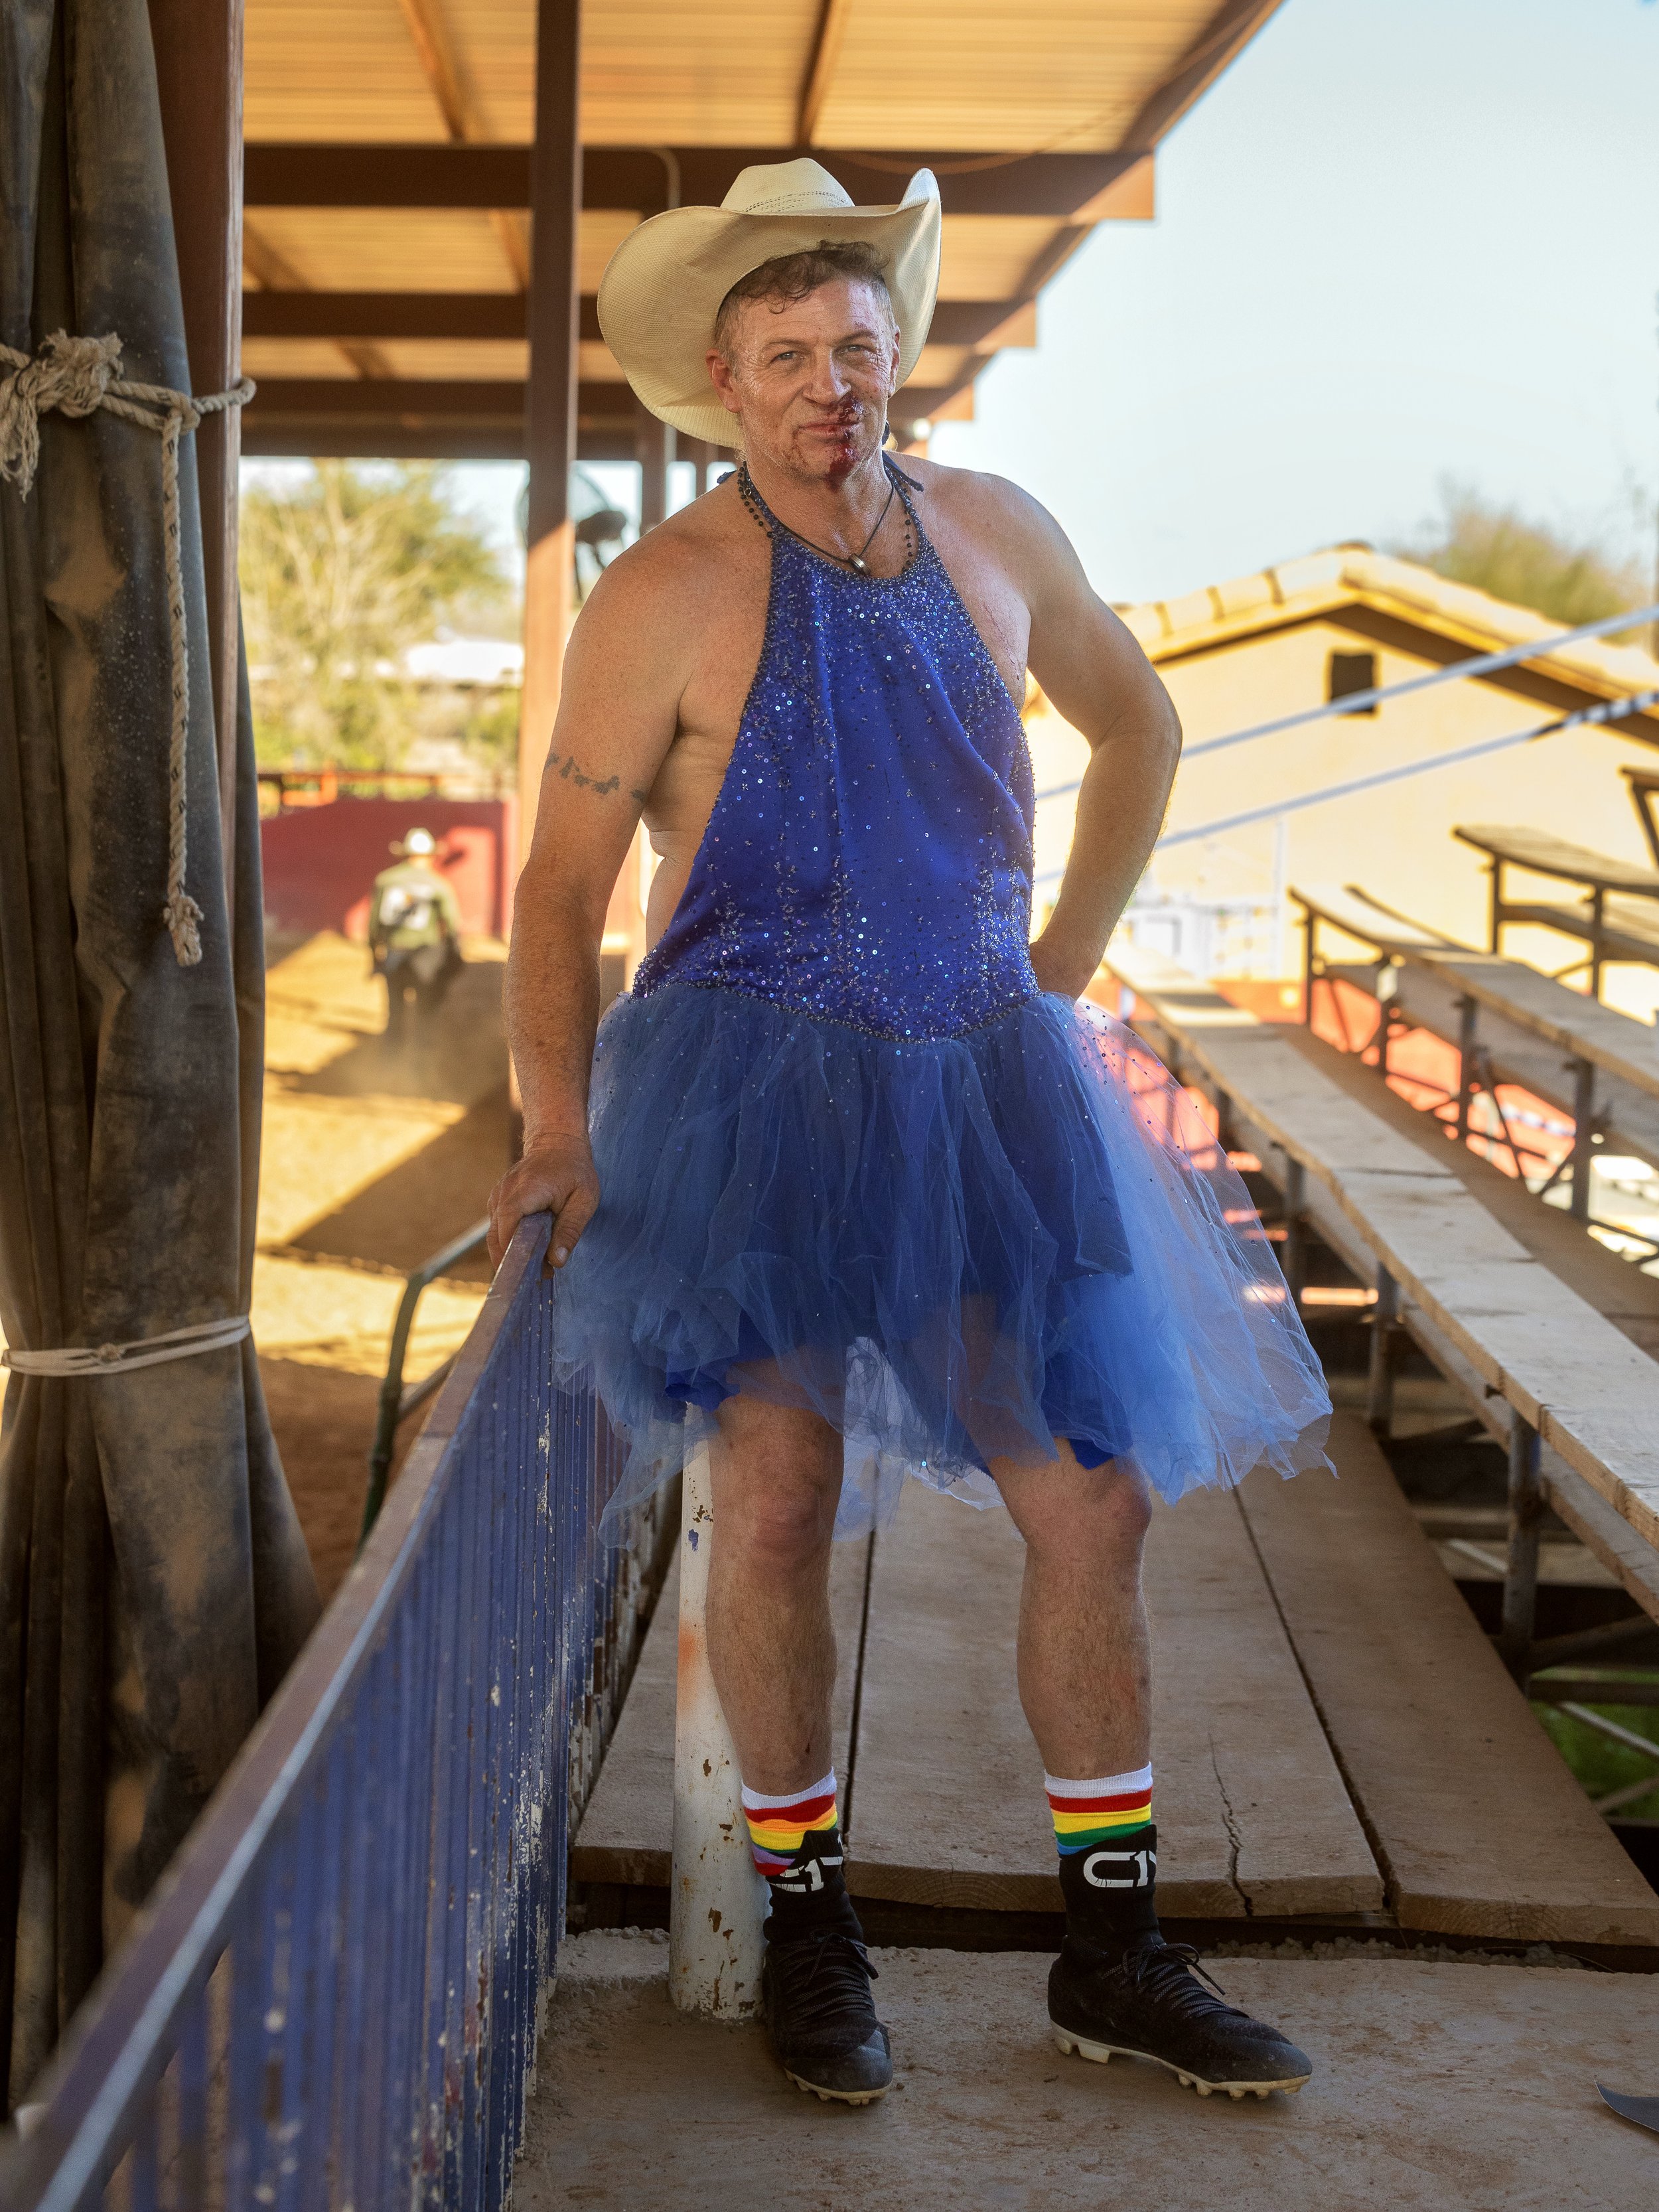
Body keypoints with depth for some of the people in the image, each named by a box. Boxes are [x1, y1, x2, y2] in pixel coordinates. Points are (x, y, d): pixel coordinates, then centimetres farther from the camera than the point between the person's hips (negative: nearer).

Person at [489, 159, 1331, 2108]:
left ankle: (1114, 1950, 15)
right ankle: (808, 1933, 9)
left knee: (1094, 1496, 2)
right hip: (753, 1074, -4)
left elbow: (1138, 727, 23)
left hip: (985, 1076, 4)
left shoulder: (997, 536, 7)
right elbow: (563, 877, -4)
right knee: (779, 1483, -11)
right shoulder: (665, 598, -6)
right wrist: (560, 1127, -14)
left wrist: (1065, 966, 15)